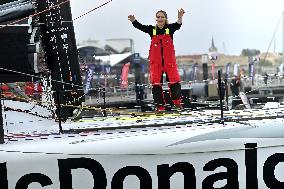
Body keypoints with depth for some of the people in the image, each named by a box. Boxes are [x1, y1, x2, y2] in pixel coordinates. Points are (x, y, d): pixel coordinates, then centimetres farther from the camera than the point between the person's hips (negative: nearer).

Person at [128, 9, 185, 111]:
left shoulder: (170, 28, 2)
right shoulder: (152, 29, 4)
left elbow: (178, 25, -19)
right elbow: (140, 26, -10)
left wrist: (180, 18, -41)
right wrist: (133, 21, -30)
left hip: (169, 61, -1)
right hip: (156, 62, 1)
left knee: (174, 80, 0)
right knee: (156, 83, -2)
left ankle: (177, 101, 20)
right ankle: (160, 105, 5)